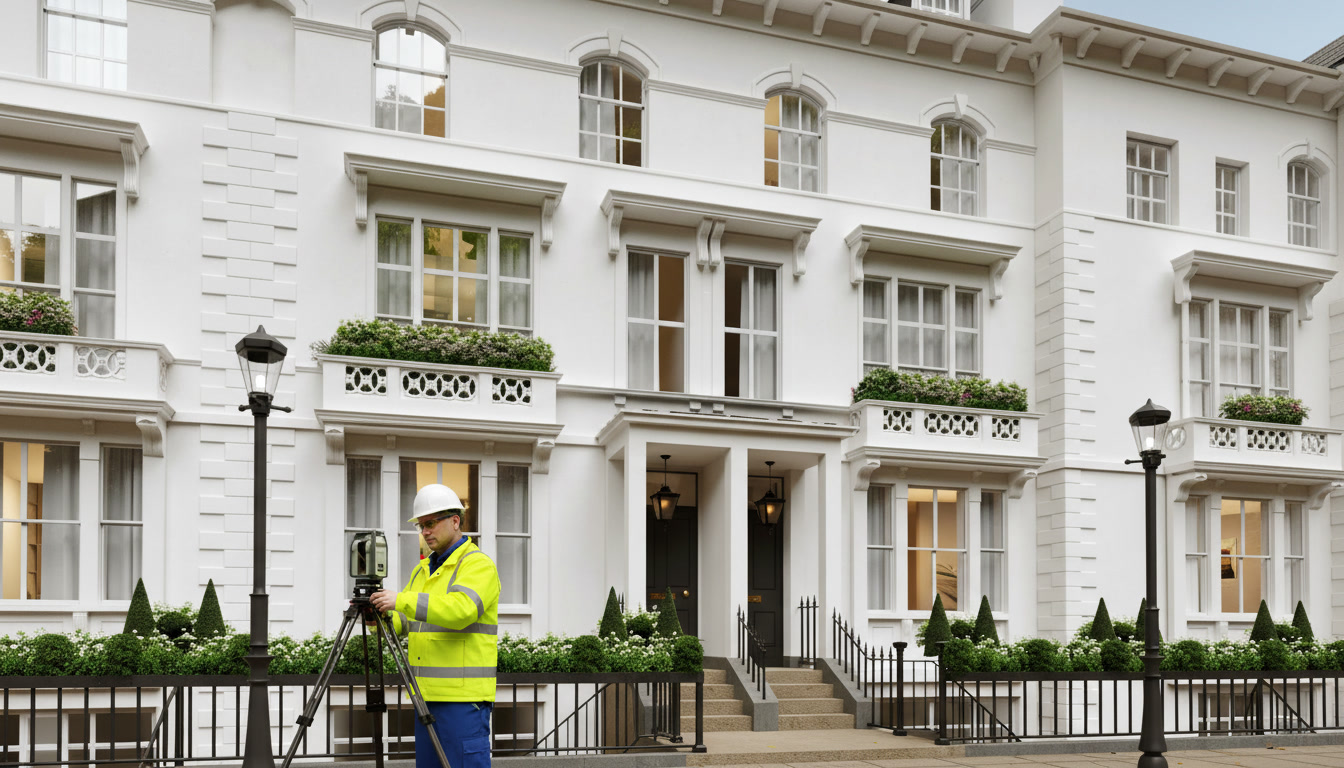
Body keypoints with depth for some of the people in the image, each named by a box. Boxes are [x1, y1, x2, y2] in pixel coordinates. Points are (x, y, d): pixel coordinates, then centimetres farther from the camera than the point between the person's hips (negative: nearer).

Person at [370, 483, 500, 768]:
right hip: (429, 695, 8)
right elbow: (401, 623, 17)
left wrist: (401, 601, -28)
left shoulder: (478, 564, -8)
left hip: (464, 697, -8)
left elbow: (461, 610, -26)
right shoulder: (423, 569, 20)